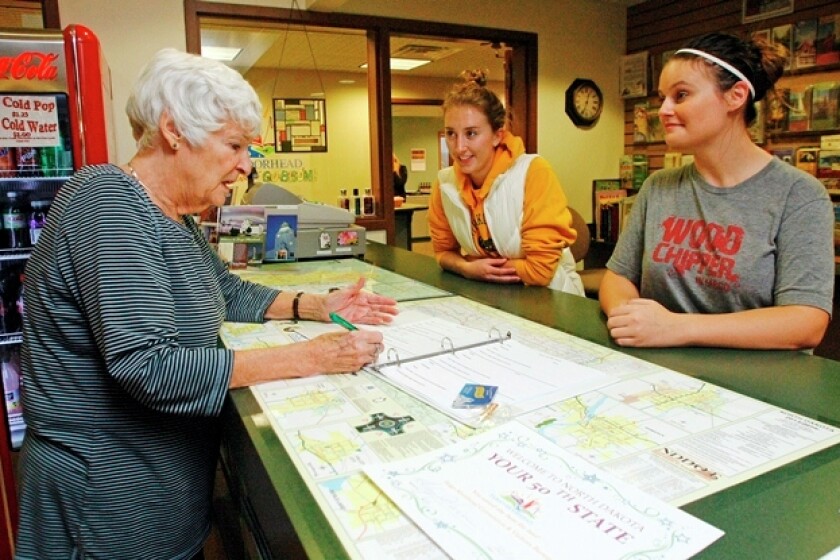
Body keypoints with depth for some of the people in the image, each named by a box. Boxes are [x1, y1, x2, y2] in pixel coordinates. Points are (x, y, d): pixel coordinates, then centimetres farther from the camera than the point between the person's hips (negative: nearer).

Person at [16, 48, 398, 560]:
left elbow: (229, 293, 16)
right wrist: (309, 358, -29)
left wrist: (319, 306, 1)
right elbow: (148, 368, -32)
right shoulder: (108, 203, -24)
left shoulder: (172, 216, 4)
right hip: (111, 493, -8)